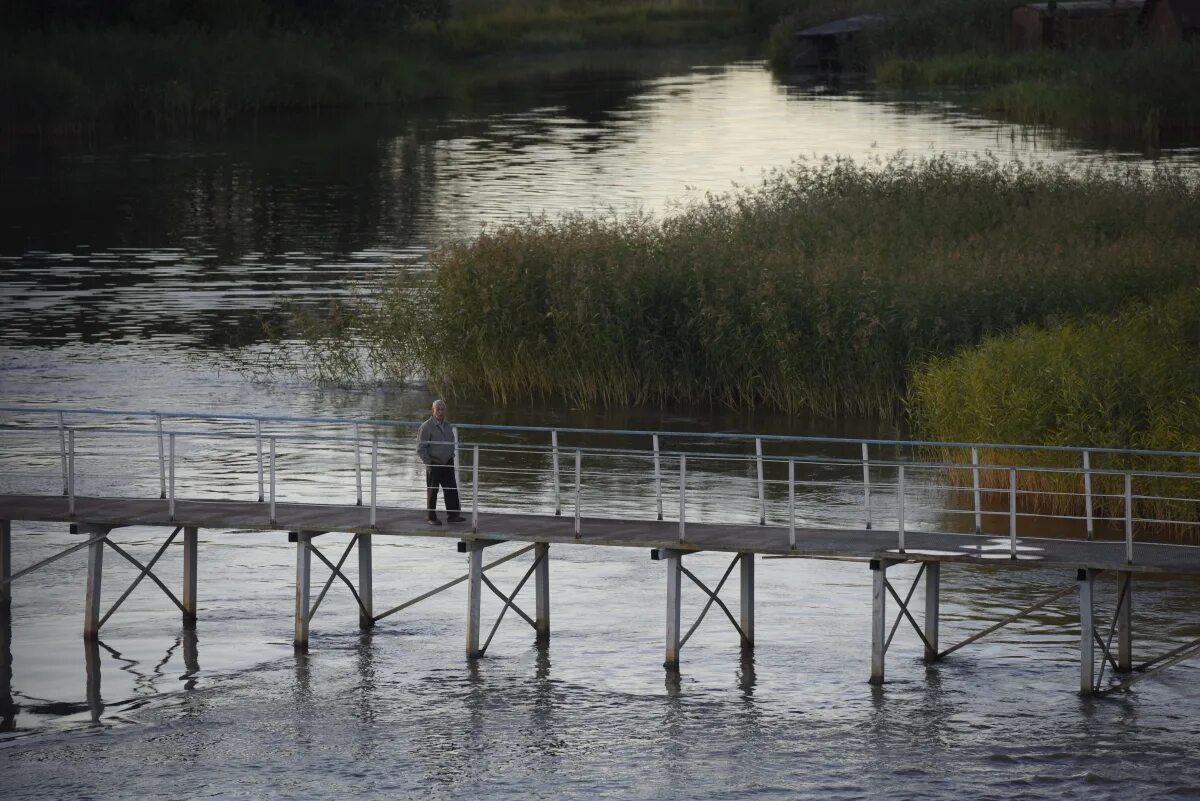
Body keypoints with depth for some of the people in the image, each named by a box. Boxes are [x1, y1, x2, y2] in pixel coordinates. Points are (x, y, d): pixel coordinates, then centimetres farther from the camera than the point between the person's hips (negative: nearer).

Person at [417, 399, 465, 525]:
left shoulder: (447, 426, 13)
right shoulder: (426, 427, -7)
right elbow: (421, 448, -8)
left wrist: (451, 457, 12)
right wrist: (429, 463, -12)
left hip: (447, 464, 5)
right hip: (434, 464, -5)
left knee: (451, 489, -1)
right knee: (432, 491, 1)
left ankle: (452, 515, 2)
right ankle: (432, 518, 7)